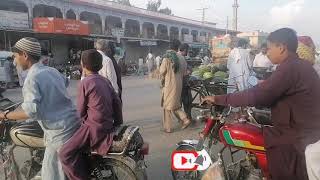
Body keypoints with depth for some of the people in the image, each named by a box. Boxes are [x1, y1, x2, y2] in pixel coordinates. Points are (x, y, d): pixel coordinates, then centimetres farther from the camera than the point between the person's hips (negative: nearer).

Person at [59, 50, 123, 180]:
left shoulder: (85, 82, -12)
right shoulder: (105, 81, 9)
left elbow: (81, 110, -5)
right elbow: (117, 102, 9)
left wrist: (83, 119, 15)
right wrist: (118, 123, 16)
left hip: (94, 127, -9)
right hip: (108, 125, 9)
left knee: (65, 154, -8)